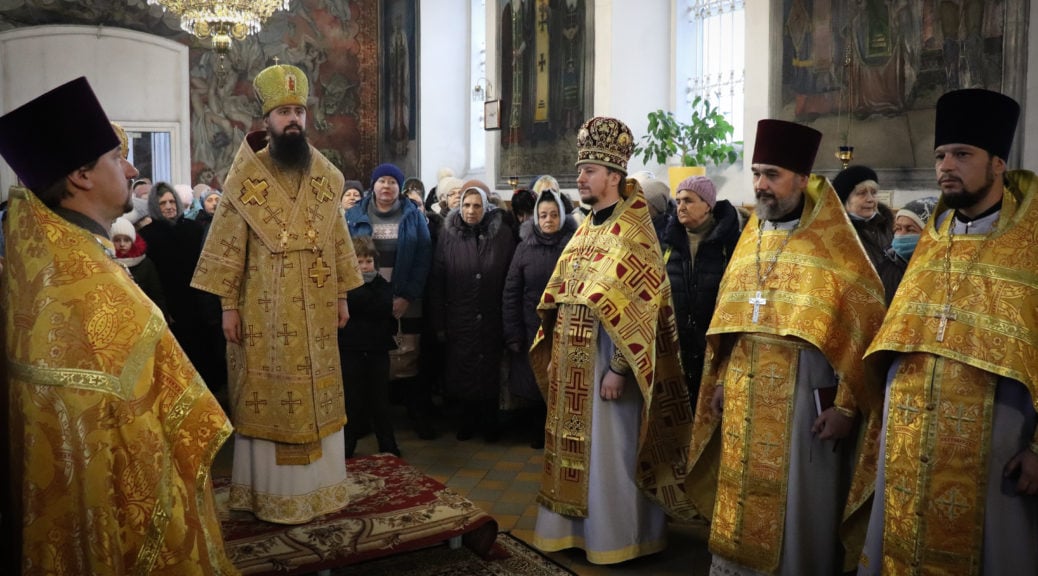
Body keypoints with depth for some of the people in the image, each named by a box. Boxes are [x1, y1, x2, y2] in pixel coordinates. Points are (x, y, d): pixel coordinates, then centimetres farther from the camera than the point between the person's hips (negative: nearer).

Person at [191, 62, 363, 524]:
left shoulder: (325, 176, 5)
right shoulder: (244, 179, -5)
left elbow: (337, 240, 9)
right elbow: (228, 247, -5)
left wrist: (342, 296, 8)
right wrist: (229, 306, -8)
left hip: (314, 308, 3)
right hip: (263, 310, -3)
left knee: (316, 395, 10)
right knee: (266, 396, 4)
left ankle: (317, 486, 24)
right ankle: (269, 492, 17)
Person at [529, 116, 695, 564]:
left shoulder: (633, 233, -13)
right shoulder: (586, 229, 12)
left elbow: (638, 308, -19)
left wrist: (618, 368, -21)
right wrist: (555, 353, 13)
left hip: (606, 360, -8)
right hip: (572, 361, 8)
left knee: (608, 451, 3)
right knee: (576, 449, 16)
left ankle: (616, 537, 19)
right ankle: (576, 525, 30)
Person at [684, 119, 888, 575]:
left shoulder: (834, 247, -7)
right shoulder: (750, 240, 10)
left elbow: (864, 325, -10)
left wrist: (846, 405, -13)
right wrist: (720, 382, 11)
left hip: (804, 401, -5)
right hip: (745, 401, 5)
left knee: (795, 509, 5)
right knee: (742, 503, 14)